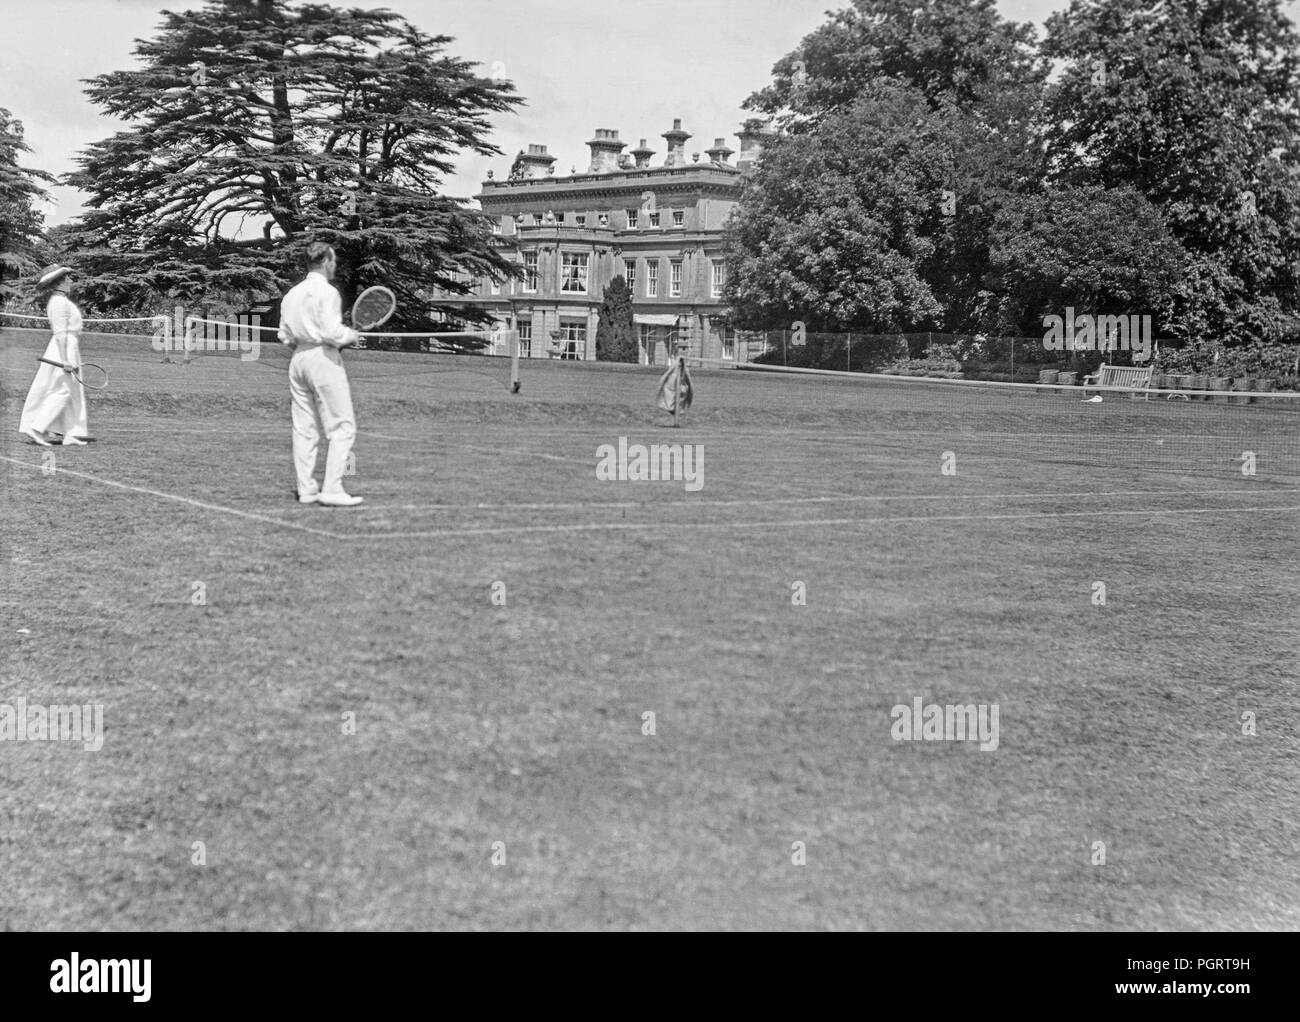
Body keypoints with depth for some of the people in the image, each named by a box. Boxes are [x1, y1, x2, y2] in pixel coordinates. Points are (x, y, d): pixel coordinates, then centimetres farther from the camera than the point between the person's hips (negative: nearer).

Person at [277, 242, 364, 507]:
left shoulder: (291, 294, 12)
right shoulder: (327, 292, -11)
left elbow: (285, 335, 13)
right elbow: (331, 332, -19)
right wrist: (351, 336, -1)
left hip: (298, 359, 8)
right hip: (323, 358, -8)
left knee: (304, 430, 9)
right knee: (342, 428, -3)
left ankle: (306, 489, 10)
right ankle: (332, 489, -9)